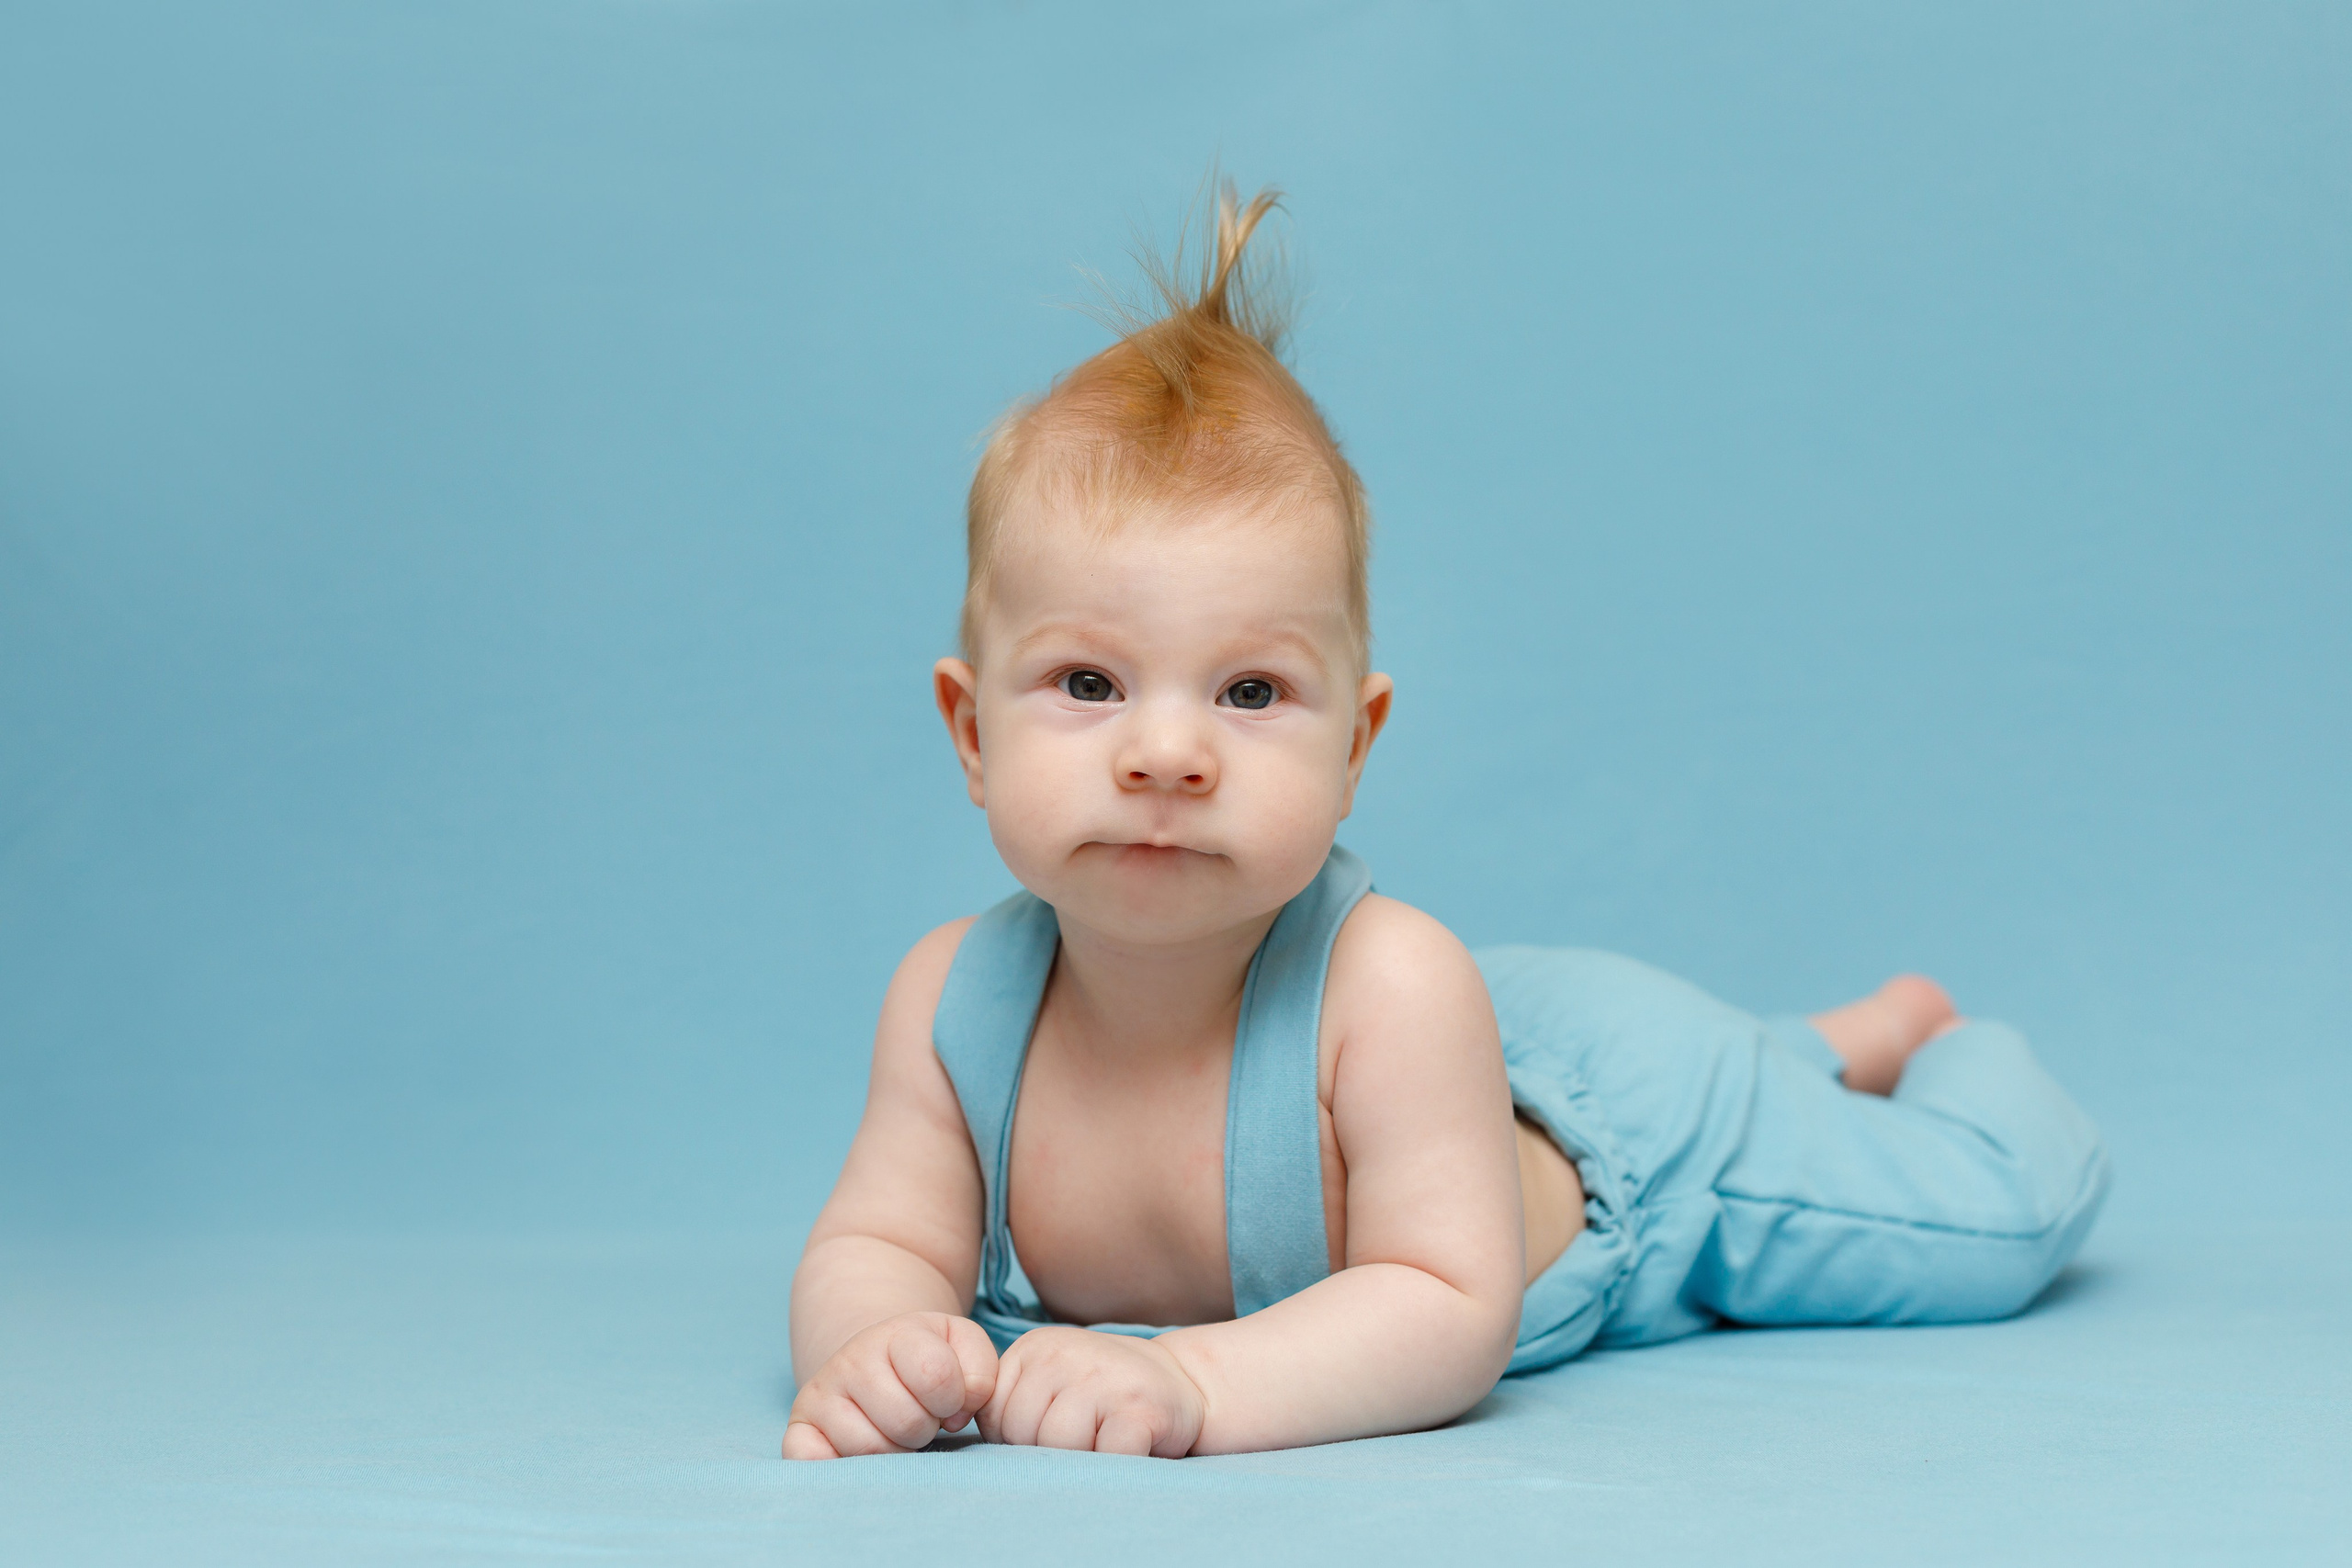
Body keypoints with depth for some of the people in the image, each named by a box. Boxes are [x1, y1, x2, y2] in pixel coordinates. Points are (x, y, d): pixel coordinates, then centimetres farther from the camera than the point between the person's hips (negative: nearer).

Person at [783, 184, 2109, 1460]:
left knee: (2010, 1205, 5)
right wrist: (873, 1343, -47)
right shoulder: (956, 1000, -31)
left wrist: (1190, 1380, -56)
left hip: (1634, 1112, -5)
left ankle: (1929, 1041, 38)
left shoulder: (1391, 992, -45)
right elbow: (877, 1246, -23)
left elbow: (1452, 1317, -43)